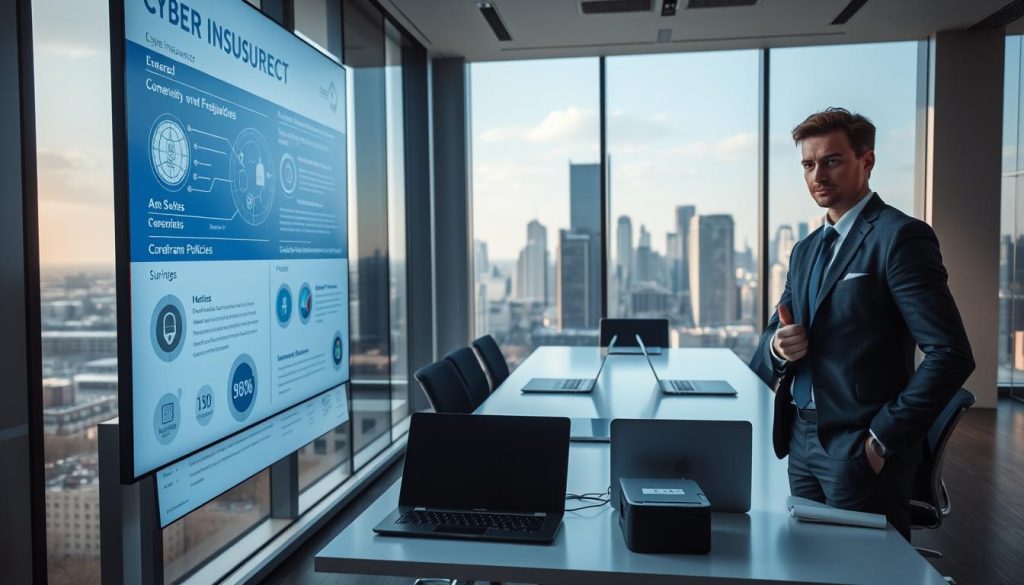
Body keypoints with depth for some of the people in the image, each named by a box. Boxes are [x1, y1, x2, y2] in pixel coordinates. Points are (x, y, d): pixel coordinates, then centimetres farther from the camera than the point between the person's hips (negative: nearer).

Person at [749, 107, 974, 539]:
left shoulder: (900, 236, -11)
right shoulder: (806, 250, 13)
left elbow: (951, 354, -17)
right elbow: (767, 351, 16)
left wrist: (883, 438, -17)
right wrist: (777, 346, -7)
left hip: (859, 449, -7)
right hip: (801, 441, 7)